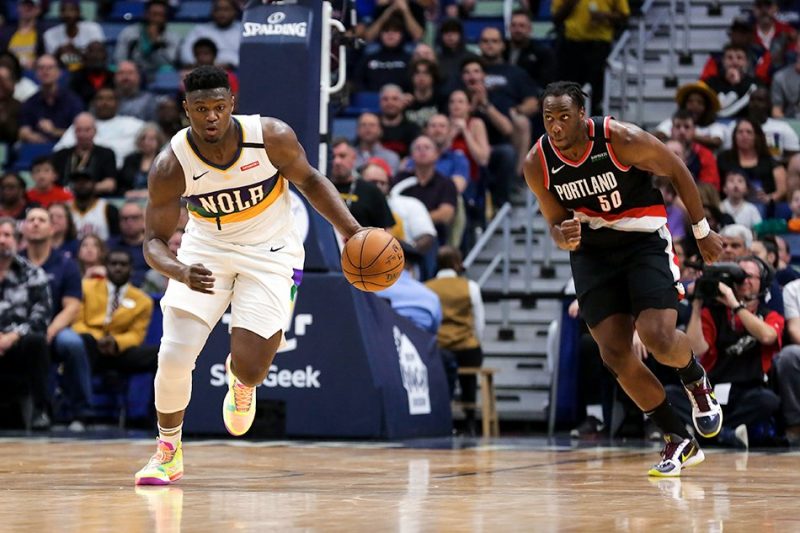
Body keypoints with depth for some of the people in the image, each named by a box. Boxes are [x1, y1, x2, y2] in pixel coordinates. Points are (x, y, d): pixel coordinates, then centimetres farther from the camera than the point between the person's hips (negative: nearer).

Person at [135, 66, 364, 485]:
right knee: (174, 356, -13)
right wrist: (180, 272, -38)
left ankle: (240, 381, 35)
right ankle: (168, 451, 13)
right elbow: (154, 241, -16)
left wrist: (350, 230, -12)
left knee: (250, 370, -8)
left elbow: (309, 180, -2)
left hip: (270, 254, 0)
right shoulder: (171, 166, -22)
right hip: (207, 250, 1)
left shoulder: (272, 137, -21)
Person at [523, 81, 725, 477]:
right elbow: (556, 224, 2)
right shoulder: (537, 165, -12)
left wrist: (702, 231, 1)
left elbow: (677, 173, -6)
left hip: (644, 240, -4)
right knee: (615, 354, -6)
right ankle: (679, 442, 9)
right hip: (591, 252, 4)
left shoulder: (622, 140, -23)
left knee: (659, 340, -21)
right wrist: (564, 237, -23)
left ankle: (697, 383, 17)